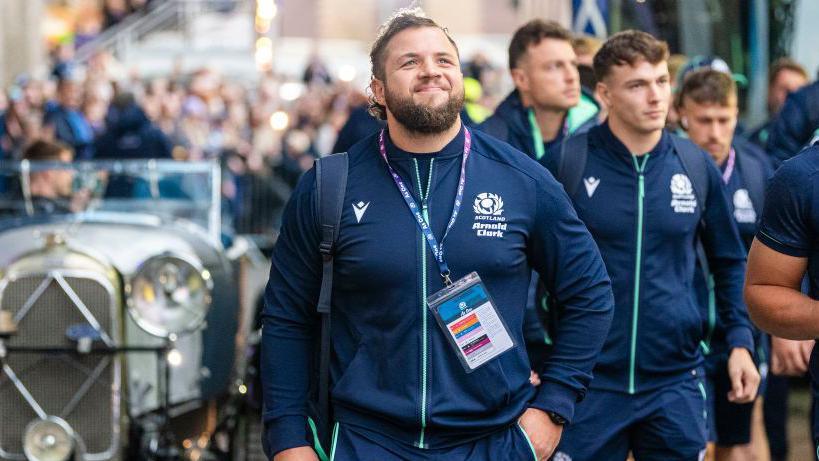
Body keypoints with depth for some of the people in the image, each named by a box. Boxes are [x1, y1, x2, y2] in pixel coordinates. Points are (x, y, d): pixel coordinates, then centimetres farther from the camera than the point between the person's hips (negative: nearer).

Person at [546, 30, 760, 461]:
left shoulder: (696, 166, 4)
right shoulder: (567, 162, -6)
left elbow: (729, 261, 14)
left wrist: (740, 341, 4)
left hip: (676, 382, 3)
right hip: (588, 383, -2)